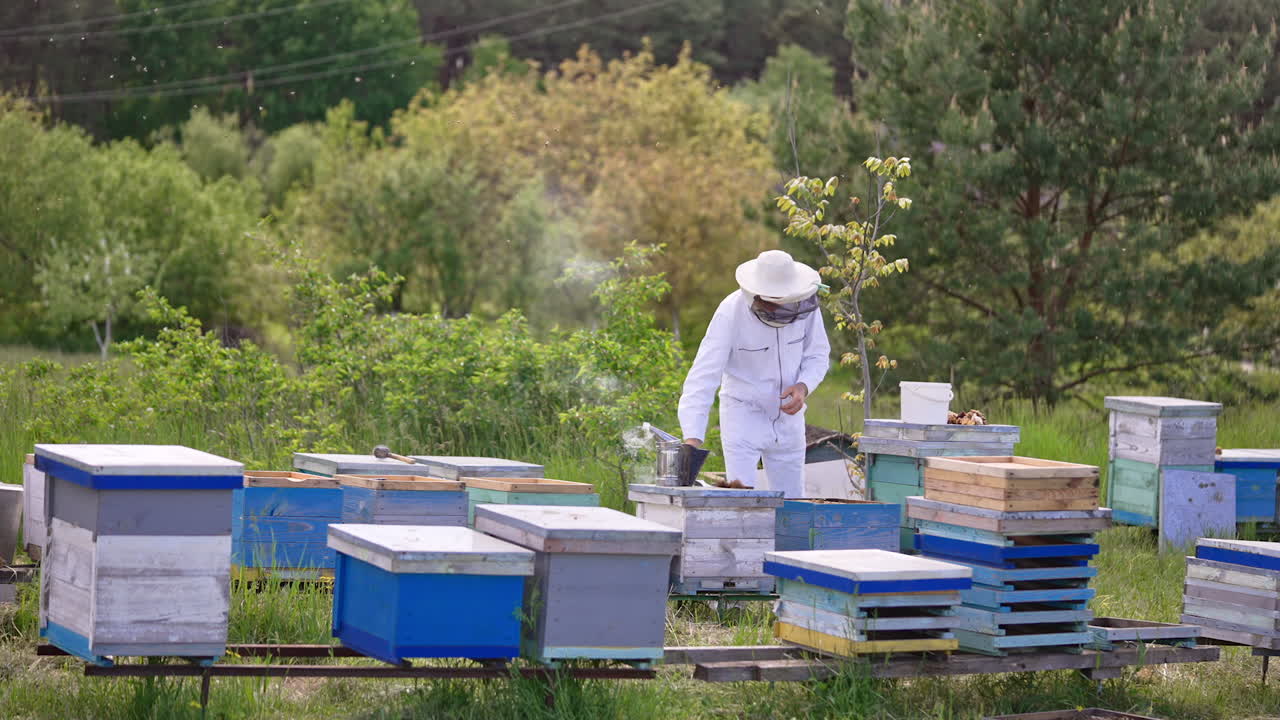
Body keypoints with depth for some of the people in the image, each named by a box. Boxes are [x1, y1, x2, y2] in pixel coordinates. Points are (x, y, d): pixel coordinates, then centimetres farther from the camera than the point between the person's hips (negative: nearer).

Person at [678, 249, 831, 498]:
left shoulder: (805, 305, -13)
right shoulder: (732, 312, -23)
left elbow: (818, 355, 3)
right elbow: (703, 376, -28)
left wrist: (803, 386, -19)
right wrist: (693, 438, -38)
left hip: (788, 415, 4)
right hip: (743, 415, -4)